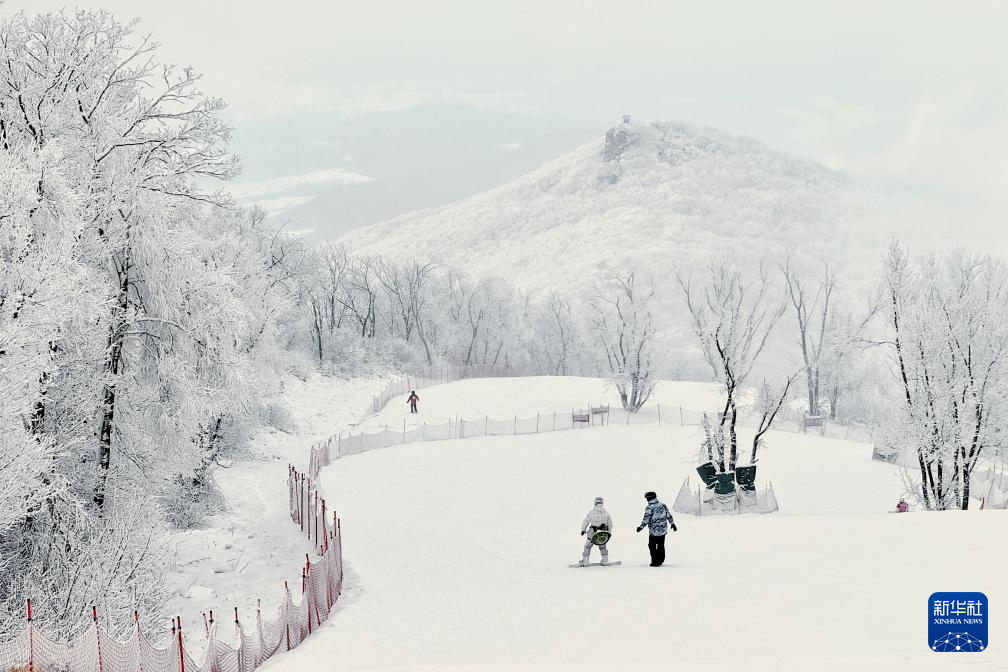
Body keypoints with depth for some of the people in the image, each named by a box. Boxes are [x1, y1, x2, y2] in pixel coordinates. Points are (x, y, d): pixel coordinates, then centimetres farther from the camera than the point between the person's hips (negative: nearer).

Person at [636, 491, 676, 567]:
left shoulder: (649, 508, -15)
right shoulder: (663, 505, 2)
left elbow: (646, 519, -15)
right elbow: (669, 515, 6)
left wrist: (641, 527, -2)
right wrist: (672, 523, 17)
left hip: (654, 531, -5)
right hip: (663, 530, 5)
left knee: (652, 546, 7)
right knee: (661, 545, 17)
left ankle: (655, 562, 4)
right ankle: (660, 560, 24)